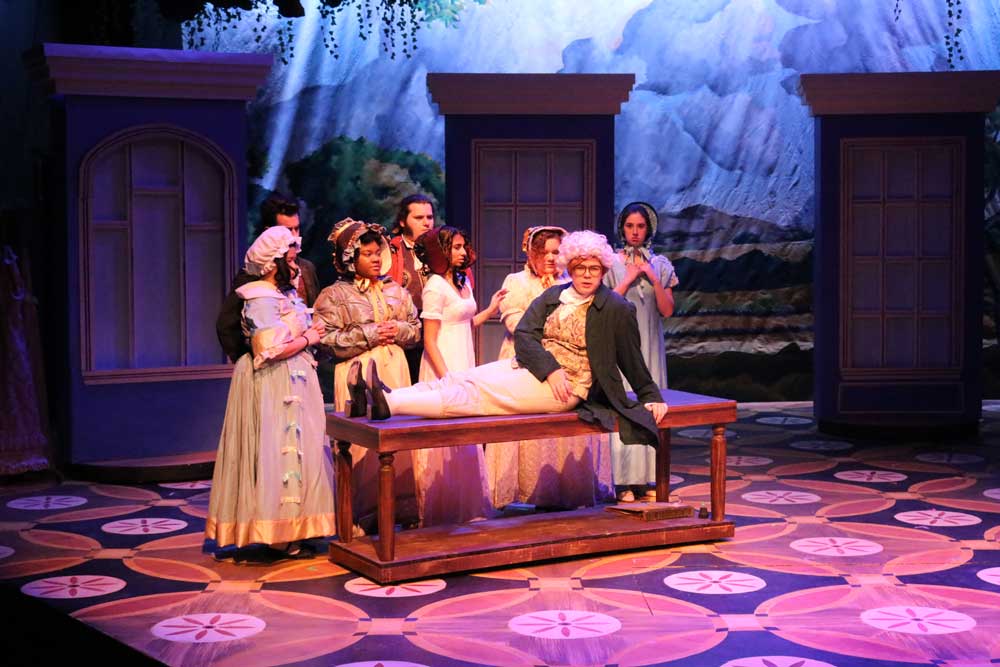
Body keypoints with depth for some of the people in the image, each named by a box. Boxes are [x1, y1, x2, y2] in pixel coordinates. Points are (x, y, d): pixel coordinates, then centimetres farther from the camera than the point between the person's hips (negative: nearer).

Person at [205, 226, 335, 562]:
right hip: (273, 387, -10)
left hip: (293, 382, 10)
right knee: (277, 450, -6)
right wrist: (308, 339, -11)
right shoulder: (262, 300, -15)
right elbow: (271, 350, -23)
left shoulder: (285, 294, 15)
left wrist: (311, 332, 1)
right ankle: (280, 537, -1)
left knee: (295, 449, 11)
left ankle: (290, 529, 17)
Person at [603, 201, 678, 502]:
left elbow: (667, 310, 3)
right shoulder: (610, 263, 1)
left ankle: (645, 479, 8)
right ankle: (624, 482, -5)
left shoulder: (660, 265, 9)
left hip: (650, 345, 3)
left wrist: (654, 279, -8)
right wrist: (629, 278, -9)